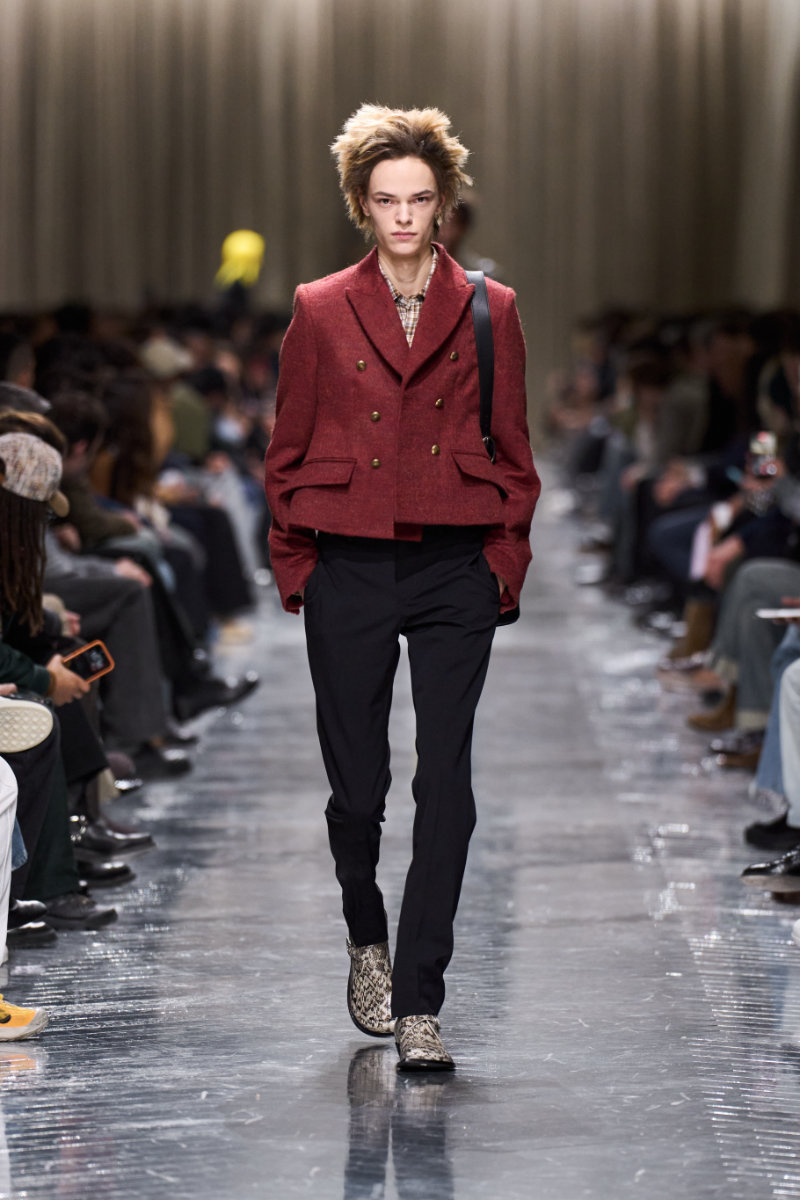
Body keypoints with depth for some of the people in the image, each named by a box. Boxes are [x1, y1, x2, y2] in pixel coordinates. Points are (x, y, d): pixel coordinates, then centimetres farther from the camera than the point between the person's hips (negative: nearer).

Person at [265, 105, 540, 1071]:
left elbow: (514, 454, 9)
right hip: (348, 569, 0)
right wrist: (296, 569, 3)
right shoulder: (320, 311, 5)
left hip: (455, 570, 0)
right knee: (356, 785, 5)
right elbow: (287, 454, 9)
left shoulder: (488, 311, 6)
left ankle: (418, 1006, -4)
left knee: (446, 788, -8)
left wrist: (504, 564, 1)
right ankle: (367, 939, 35)